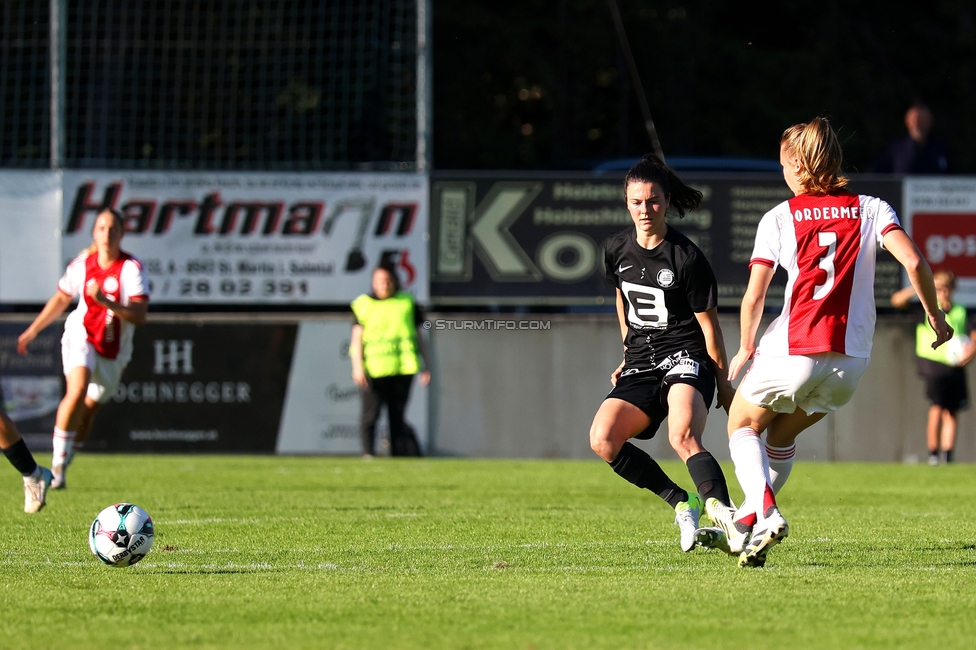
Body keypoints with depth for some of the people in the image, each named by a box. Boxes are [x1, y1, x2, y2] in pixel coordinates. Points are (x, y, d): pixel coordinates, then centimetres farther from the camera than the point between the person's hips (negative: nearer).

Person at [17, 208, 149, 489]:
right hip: (81, 337, 0)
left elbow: (140, 315, -25)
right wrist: (33, 330, 15)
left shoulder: (132, 269, -15)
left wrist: (105, 301, -36)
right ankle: (58, 461, -18)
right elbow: (61, 299, 14)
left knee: (88, 410, 8)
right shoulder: (82, 264, -5)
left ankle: (61, 468, 28)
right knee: (77, 391, -27)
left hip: (113, 350, 0)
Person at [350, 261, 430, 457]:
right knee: (370, 414, -11)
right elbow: (357, 337, 3)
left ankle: (399, 456, 9)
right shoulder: (364, 304, 8)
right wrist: (358, 366, -8)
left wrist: (425, 365, 13)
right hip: (373, 368, -2)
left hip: (402, 368, 2)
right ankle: (367, 454, -13)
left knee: (397, 416, 4)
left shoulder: (407, 303, 12)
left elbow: (418, 336, 17)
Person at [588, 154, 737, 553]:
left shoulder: (687, 258, -11)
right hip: (641, 366, 6)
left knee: (683, 437, -33)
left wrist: (724, 382, 0)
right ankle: (683, 504, -8)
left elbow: (709, 323, -5)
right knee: (602, 439, -17)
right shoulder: (616, 250, 6)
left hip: (686, 359, -6)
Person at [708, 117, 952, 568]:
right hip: (852, 359, 4)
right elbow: (913, 262, -9)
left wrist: (746, 349, 14)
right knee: (783, 433, 28)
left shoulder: (780, 218, 2)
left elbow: (753, 298, -2)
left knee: (743, 425, 19)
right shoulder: (871, 209, 6)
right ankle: (749, 518, 32)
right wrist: (934, 314, 5)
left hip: (792, 351, -4)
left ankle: (765, 512, -4)